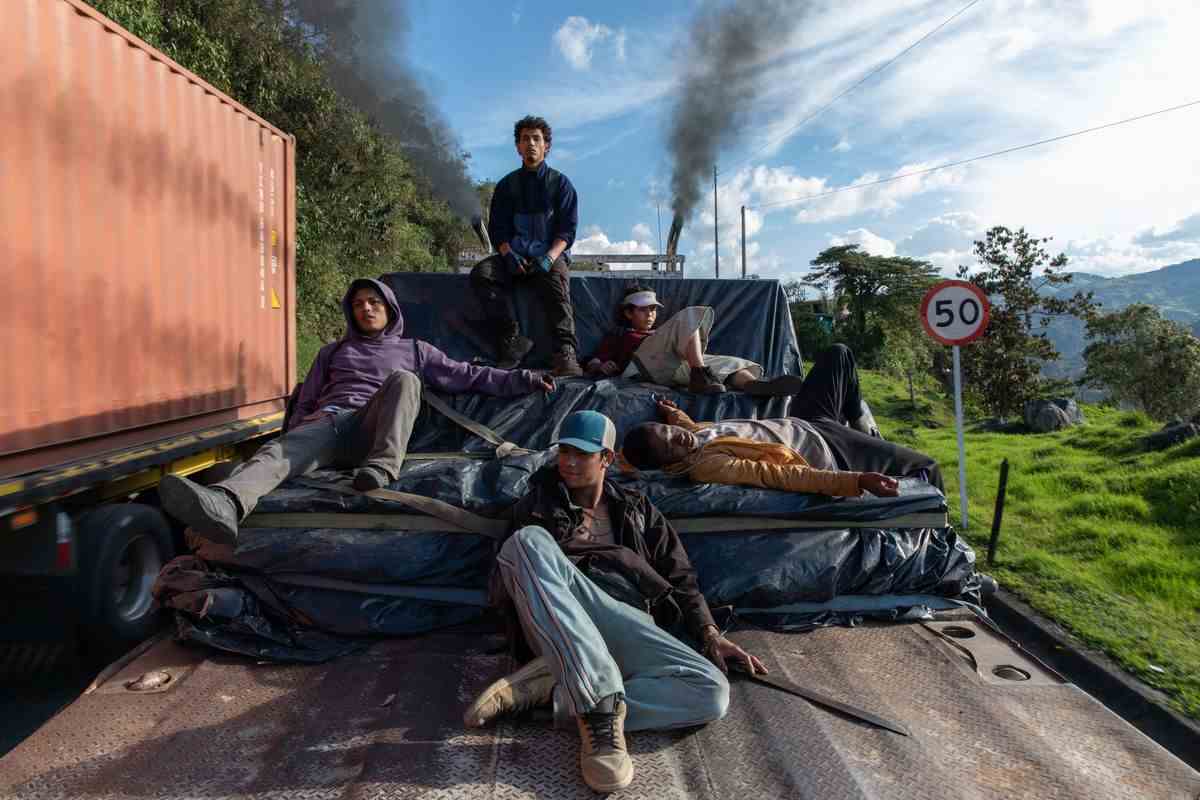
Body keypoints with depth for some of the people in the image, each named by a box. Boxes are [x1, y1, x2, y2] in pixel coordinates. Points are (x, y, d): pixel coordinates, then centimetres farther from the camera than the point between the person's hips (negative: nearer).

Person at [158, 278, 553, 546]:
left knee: (403, 379, -29)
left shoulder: (413, 350, 26)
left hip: (374, 431, -1)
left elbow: (466, 376, 19)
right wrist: (299, 430, 5)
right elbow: (305, 402, 28)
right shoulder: (333, 352, 32)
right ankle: (226, 504, -64)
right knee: (281, 450, -33)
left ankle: (382, 467, -44)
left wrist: (523, 379, 10)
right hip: (328, 424, 1)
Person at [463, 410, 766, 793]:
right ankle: (600, 700, -41)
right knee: (528, 541, -32)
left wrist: (710, 633, 4)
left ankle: (551, 688, -27)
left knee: (712, 693, -26)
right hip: (557, 623, -1)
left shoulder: (636, 510, 25)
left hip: (627, 622, 1)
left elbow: (679, 576, 20)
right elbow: (503, 584, 16)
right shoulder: (540, 502, 21)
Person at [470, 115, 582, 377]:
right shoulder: (507, 184, 15)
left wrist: (550, 257, -19)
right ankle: (513, 341, -31)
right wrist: (508, 254, -14)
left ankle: (566, 353, -48)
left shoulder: (560, 183, 10)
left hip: (551, 254, -2)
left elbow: (567, 228, 0)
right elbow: (496, 228, 8)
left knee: (556, 278, -38)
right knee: (481, 272, -28)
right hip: (515, 255, 2)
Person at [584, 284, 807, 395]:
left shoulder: (658, 333, 43)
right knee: (692, 315, -19)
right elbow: (592, 364, 17)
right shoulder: (618, 335, 31)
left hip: (679, 366, 5)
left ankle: (755, 384, -53)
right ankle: (700, 375, -41)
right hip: (648, 363, -5)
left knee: (729, 363, -18)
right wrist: (603, 368, -6)